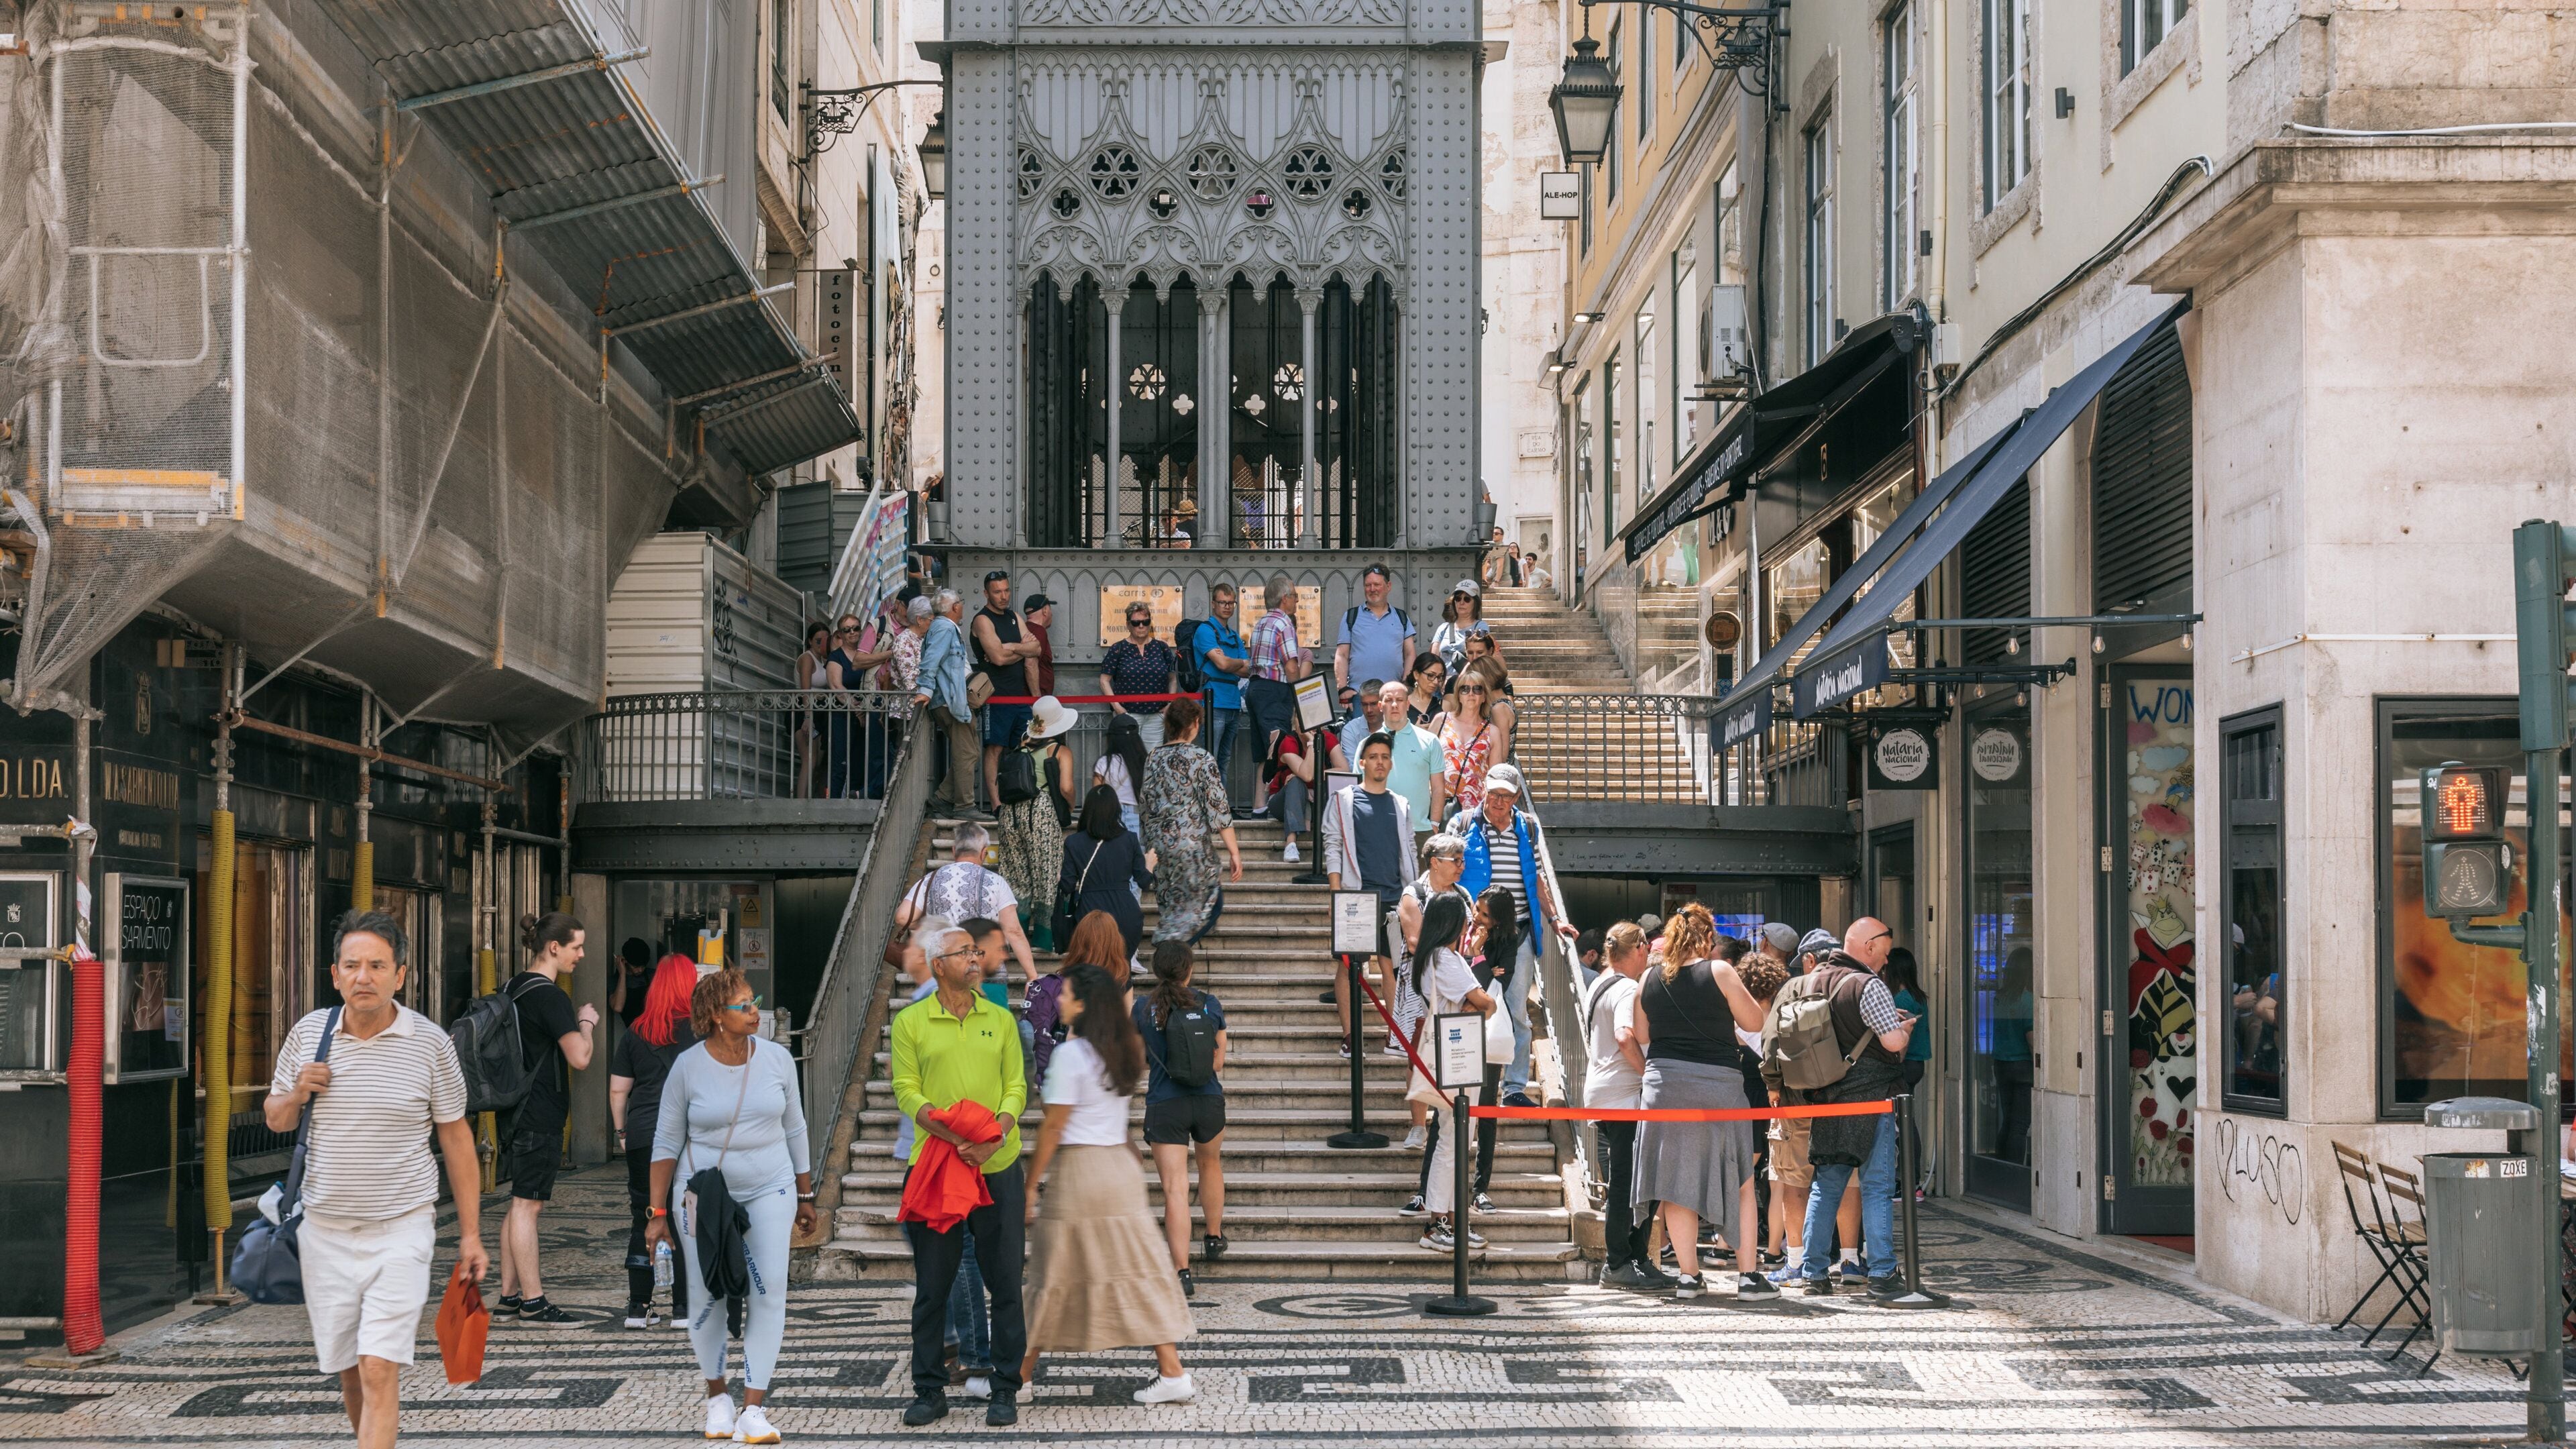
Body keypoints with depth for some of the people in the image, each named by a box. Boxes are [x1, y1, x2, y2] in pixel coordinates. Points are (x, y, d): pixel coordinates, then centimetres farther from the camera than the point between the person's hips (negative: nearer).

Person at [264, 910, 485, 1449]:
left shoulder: (430, 1043, -5)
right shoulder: (308, 1032, 3)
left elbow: (456, 1139, 1)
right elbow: (274, 1119, 16)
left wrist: (470, 1234, 0)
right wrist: (297, 1094, -8)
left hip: (401, 1229, -3)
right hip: (324, 1228, 4)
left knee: (378, 1371, -13)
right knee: (348, 1370, 11)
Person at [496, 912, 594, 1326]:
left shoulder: (514, 988, 12)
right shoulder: (550, 997, -16)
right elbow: (580, 1058, -20)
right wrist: (586, 1022, -3)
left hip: (518, 1111, 9)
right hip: (540, 1116, -9)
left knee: (520, 1205, 12)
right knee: (527, 1204, -5)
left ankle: (509, 1298, 15)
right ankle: (532, 1302, -1)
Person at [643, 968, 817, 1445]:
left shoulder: (777, 1058, 0)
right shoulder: (688, 1067, -6)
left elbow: (794, 1130, 10)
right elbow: (667, 1142, 1)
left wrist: (805, 1198, 13)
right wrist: (658, 1213, -1)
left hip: (769, 1190, 1)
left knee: (769, 1292, -10)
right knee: (707, 1298, 0)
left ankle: (753, 1409, -7)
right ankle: (717, 1396, 22)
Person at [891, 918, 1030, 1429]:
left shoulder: (1000, 1019, 9)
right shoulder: (911, 1022, 2)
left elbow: (1016, 1086, 5)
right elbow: (907, 1091, -4)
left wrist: (997, 1134, -14)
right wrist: (951, 1136, -18)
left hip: (998, 1167, 2)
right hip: (934, 1166, -1)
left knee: (1005, 1282, 3)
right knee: (932, 1284, 4)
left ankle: (1006, 1391, 12)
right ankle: (930, 1391, 15)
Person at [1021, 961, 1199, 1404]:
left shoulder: (1070, 1055, -14)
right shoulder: (1123, 1052, 6)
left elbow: (1053, 1126, -12)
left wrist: (1031, 1184, -8)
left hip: (1079, 1169, -7)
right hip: (1122, 1165, 7)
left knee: (1056, 1279, 4)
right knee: (1137, 1271, 7)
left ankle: (1021, 1377, 17)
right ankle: (1173, 1373, 3)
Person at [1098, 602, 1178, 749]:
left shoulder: (1162, 648, 10)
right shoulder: (1118, 650, 3)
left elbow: (1172, 679, 14)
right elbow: (1105, 680, 2)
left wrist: (1171, 704, 1)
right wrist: (1116, 706, -7)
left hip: (1156, 715, 2)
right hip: (1127, 714, -2)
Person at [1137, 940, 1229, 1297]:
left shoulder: (1143, 1010, -5)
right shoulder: (1210, 1005, -3)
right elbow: (1218, 1062, 4)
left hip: (1164, 1106, -2)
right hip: (1209, 1100, 2)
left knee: (1175, 1188, -4)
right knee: (1210, 1164, 30)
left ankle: (1182, 1272, -12)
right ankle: (1214, 1237, 48)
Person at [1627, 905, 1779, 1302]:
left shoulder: (1649, 980, 6)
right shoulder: (1718, 971, -6)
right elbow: (1754, 1020, 0)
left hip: (1663, 1086, 3)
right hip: (1716, 1085, -3)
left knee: (1678, 1183, 8)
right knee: (1741, 1183, 7)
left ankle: (1688, 1275, 9)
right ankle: (1749, 1276, 4)